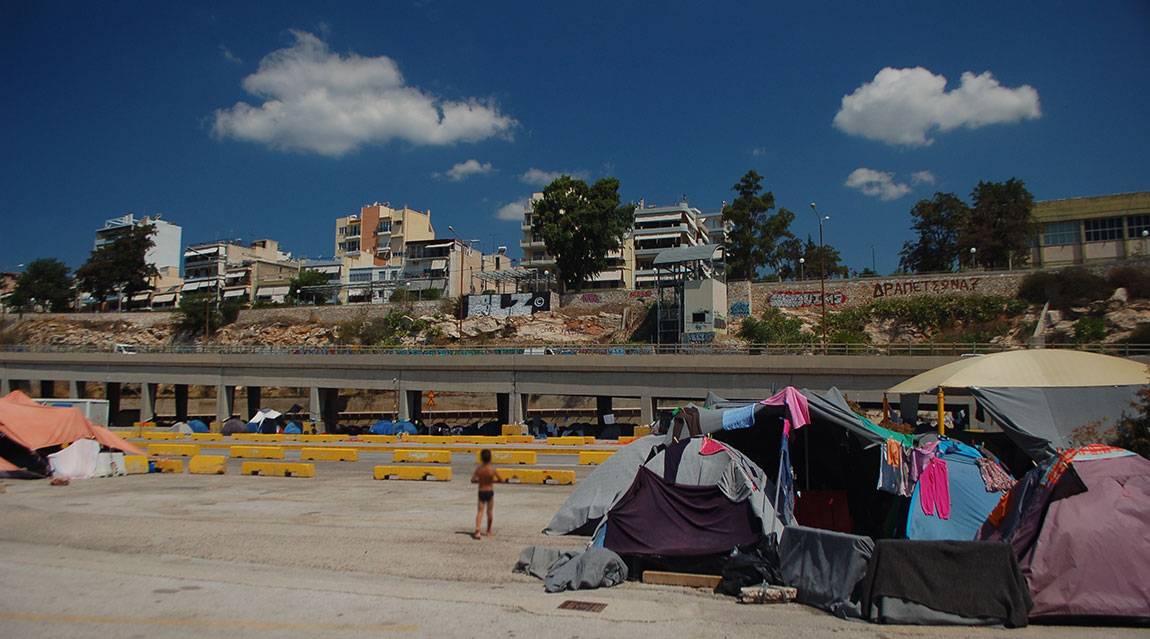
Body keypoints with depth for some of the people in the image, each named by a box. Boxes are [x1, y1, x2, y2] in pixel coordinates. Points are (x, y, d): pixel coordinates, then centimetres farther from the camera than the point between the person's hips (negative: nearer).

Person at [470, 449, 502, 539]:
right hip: (490, 492, -1)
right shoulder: (492, 469, -13)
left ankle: (477, 531, -17)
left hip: (481, 492, 1)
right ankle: (488, 531, 26)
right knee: (489, 511, 15)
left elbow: (472, 480, -6)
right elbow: (501, 480, -9)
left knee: (480, 511, 1)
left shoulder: (478, 468, -8)